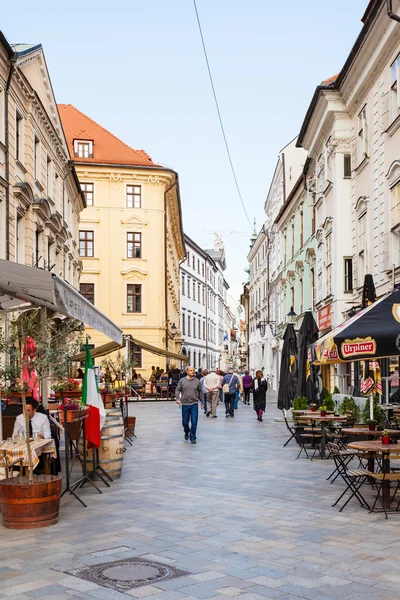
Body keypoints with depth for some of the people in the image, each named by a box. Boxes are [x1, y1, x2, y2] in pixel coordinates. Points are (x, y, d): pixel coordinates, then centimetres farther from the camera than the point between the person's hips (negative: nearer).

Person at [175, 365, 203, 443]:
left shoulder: (197, 381, 3)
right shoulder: (182, 380, 1)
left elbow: (200, 391, 12)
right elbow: (177, 390, 2)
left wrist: (201, 401, 13)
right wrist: (177, 398, -13)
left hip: (194, 404, 0)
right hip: (185, 404, 0)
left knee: (194, 422, -5)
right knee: (185, 422, 10)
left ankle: (193, 438, 7)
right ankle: (186, 432, 40)